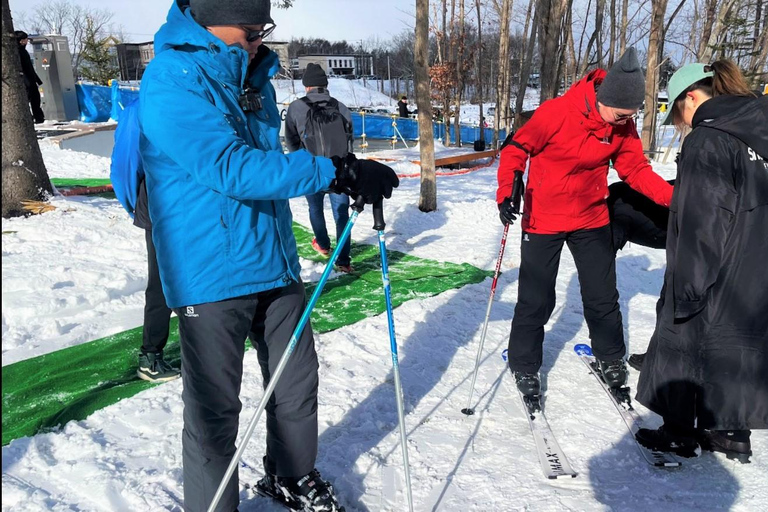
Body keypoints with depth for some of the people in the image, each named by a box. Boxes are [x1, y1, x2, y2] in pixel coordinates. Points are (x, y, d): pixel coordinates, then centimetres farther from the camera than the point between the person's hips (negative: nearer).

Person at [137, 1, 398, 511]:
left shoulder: (252, 74, 10)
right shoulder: (171, 81, -15)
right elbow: (232, 169, -27)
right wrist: (335, 171, -29)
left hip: (274, 261, 8)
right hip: (212, 273, -8)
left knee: (297, 380, 18)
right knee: (215, 409, 3)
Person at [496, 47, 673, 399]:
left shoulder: (623, 125, -7)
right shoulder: (556, 113, -22)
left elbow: (636, 169, -2)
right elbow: (517, 149, -12)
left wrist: (674, 198, -15)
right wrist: (506, 193, -23)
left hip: (592, 219, 4)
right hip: (543, 221, -4)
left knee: (602, 296, 13)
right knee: (536, 299, 4)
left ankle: (610, 356, 35)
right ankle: (524, 365, 22)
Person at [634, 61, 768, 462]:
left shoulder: (706, 141, -18)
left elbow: (700, 227, -21)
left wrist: (685, 291, -16)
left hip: (717, 280, -8)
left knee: (684, 343, 10)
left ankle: (679, 432, 24)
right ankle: (732, 432, 32)